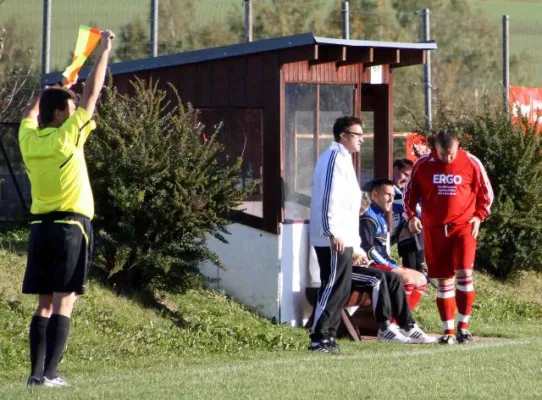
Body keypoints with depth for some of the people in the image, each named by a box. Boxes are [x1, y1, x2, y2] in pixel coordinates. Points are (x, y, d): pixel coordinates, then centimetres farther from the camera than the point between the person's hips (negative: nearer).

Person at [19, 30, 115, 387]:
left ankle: (37, 371, 1)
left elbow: (31, 114, 28)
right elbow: (93, 93, -5)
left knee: (45, 304, 8)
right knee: (64, 303, -6)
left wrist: (56, 86, 37)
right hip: (71, 226, -6)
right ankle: (50, 373, -12)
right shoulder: (67, 137, -10)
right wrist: (104, 51, 4)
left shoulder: (28, 139, 4)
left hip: (41, 227, 6)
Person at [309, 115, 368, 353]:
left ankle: (327, 337, 13)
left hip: (342, 238, 10)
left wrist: (355, 245, 28)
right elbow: (328, 197, -20)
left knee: (340, 288, 10)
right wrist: (333, 231, -26)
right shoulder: (335, 157, -9)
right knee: (335, 287, -11)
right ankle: (320, 338, -10)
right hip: (334, 239, -10)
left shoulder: (344, 159, 24)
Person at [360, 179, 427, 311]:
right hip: (372, 266, -11)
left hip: (384, 263, 11)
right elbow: (368, 249, -21)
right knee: (407, 279, -28)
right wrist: (391, 266, -19)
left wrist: (394, 265, 7)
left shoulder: (381, 218, 21)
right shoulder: (368, 217, -11)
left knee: (420, 280, 8)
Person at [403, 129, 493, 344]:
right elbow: (410, 192, 10)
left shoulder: (471, 163, -4)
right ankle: (448, 330, 10)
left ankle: (463, 325, -4)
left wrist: (478, 215, -2)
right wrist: (411, 215, -4)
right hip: (434, 229, 2)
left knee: (464, 272, -16)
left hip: (463, 227, -2)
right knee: (444, 280, 4)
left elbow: (485, 192, 8)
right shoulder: (423, 165, -2)